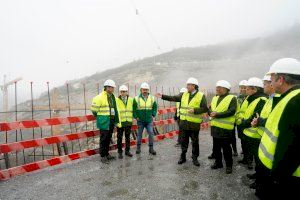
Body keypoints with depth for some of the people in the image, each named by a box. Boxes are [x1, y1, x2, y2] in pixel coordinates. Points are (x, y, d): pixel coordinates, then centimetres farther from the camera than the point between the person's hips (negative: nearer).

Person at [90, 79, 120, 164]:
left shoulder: (112, 97, 11)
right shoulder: (100, 97, -14)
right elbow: (94, 109, -10)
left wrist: (115, 120, 17)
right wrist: (98, 116, 2)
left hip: (111, 122, 7)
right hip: (104, 122, -7)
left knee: (108, 139, 16)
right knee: (103, 139, 2)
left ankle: (107, 154, 29)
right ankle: (103, 156, 14)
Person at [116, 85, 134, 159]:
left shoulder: (131, 100, 4)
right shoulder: (117, 100, -7)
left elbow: (133, 109, 16)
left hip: (128, 122, 3)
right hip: (120, 122, -3)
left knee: (128, 137, 14)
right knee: (120, 138, 7)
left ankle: (127, 151, 28)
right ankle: (120, 152, 21)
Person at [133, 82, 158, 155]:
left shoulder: (152, 98, 2)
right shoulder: (137, 98, -5)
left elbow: (155, 107, 12)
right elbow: (133, 109, 0)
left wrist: (153, 115, 3)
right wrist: (136, 117, -4)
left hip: (149, 120, 1)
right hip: (140, 120, -1)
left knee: (151, 133, -2)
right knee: (139, 134, 10)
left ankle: (151, 148, 10)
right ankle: (138, 148, 24)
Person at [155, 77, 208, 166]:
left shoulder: (201, 96, -6)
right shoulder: (184, 95, 7)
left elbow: (205, 108, -10)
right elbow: (173, 98, 5)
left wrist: (194, 110, -21)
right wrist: (162, 96, -1)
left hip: (194, 124, -4)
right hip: (183, 122, 4)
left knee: (195, 142, 9)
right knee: (184, 141, 13)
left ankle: (195, 158, 25)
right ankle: (183, 157, 28)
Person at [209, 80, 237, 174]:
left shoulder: (232, 98, -9)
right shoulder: (215, 98, 12)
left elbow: (231, 111, -21)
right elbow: (210, 109, 11)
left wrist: (217, 114, -24)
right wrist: (211, 113, -13)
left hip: (225, 128, -6)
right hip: (215, 127, 7)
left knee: (226, 148, 5)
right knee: (216, 147, 17)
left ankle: (229, 165, 23)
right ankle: (218, 162, 34)